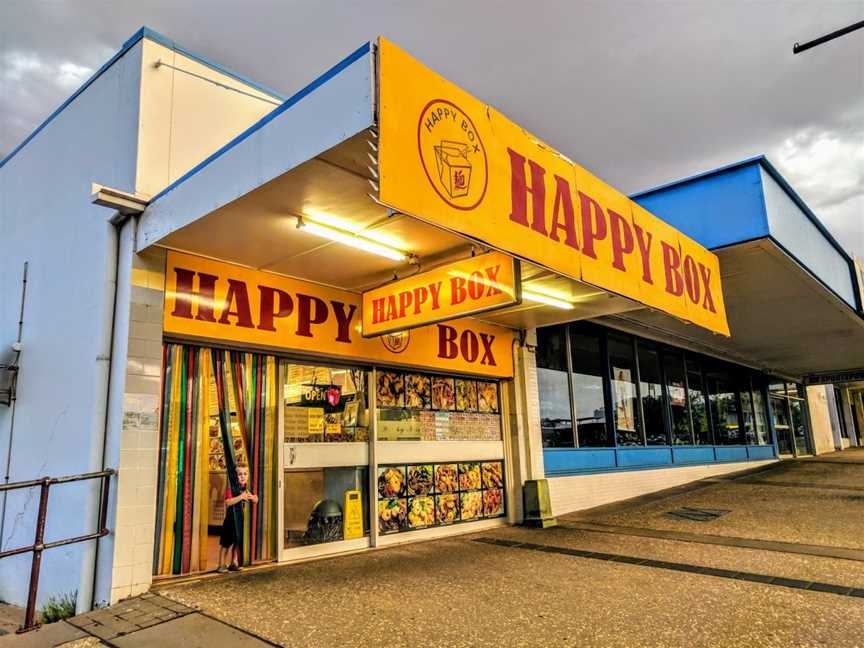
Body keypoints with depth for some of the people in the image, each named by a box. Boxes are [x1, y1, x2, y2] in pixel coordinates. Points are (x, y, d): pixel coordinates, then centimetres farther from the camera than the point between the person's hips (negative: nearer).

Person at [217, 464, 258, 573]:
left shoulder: (248, 487, 3)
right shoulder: (231, 487, -16)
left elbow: (256, 499, 8)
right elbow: (228, 502, -28)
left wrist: (251, 497, -13)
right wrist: (241, 497, -33)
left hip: (241, 518, 6)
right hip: (231, 518, -6)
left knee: (237, 542, 14)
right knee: (226, 543, 2)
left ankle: (234, 563, 25)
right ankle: (221, 565, 13)